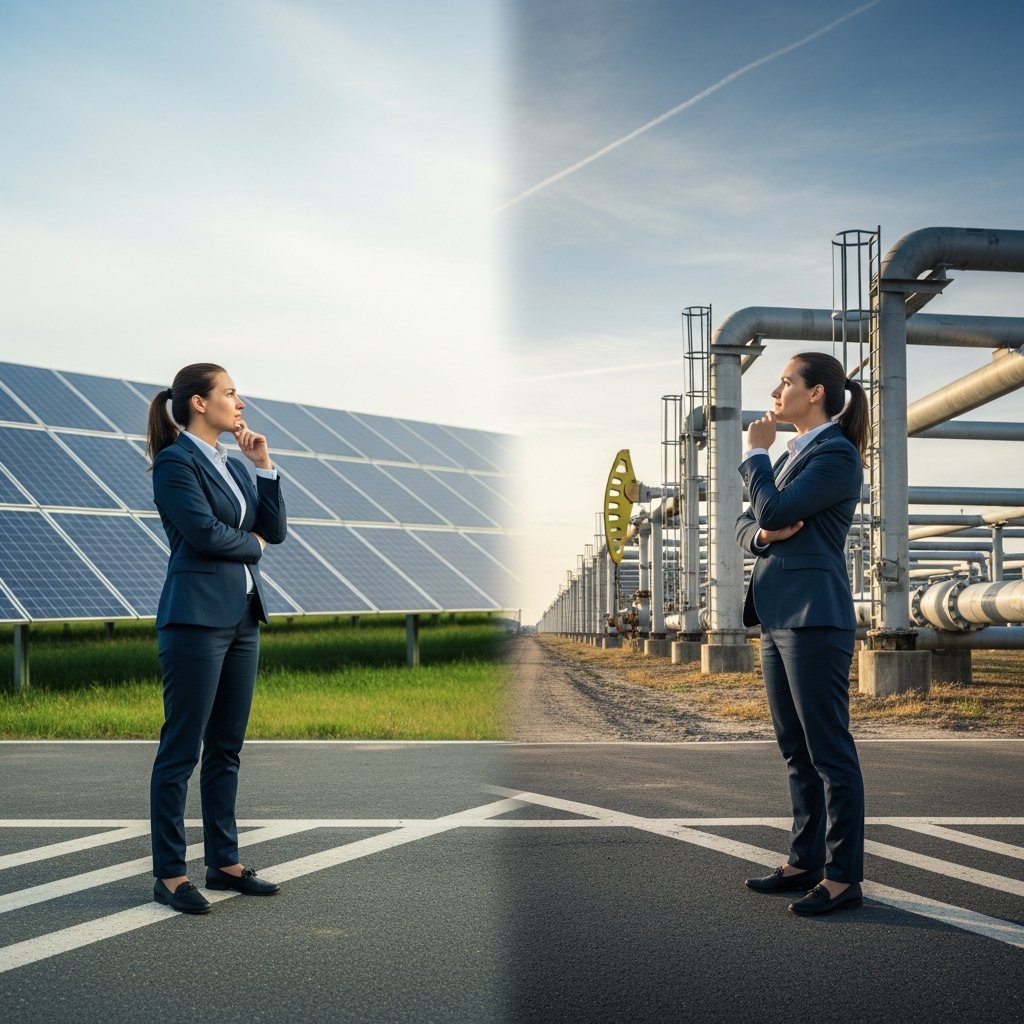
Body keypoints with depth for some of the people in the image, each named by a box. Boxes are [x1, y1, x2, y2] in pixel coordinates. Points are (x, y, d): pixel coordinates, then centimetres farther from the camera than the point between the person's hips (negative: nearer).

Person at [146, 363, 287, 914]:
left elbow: (275, 530, 12)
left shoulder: (232, 465, 17)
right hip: (196, 616, -8)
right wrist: (252, 544, 0)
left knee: (226, 747, 12)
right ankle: (169, 875, 2)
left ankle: (224, 861, 19)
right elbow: (203, 531, -18)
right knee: (182, 749, -4)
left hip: (241, 617, 8)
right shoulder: (175, 461, -8)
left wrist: (264, 465, 4)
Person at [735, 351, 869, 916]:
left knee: (829, 751, -6)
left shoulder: (837, 455, -10)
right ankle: (806, 860, 22)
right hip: (778, 616, 10)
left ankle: (843, 876, -2)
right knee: (797, 750, 14)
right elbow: (745, 524, 18)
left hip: (813, 617, -10)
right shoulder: (793, 454, 19)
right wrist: (763, 536, -5)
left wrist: (755, 453, -3)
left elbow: (773, 511, -18)